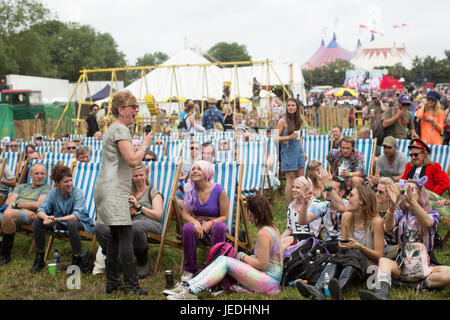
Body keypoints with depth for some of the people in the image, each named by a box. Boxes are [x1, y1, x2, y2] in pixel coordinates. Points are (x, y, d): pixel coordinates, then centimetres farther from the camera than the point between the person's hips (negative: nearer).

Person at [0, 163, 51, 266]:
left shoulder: (46, 188, 15)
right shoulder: (21, 187, 30)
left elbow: (38, 205, -2)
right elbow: (9, 201, 13)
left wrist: (16, 204, 4)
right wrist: (23, 209, -7)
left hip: (29, 216, -5)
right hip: (12, 212, 5)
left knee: (8, 214, -37)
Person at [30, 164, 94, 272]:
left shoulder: (78, 193, -17)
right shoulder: (52, 193, -3)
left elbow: (77, 215, -29)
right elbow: (41, 210, -11)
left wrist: (57, 219, -39)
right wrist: (45, 217, -36)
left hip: (80, 223, -5)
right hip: (59, 223, 5)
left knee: (71, 223, -39)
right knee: (38, 221, -13)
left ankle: (77, 260, -22)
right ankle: (39, 259, -1)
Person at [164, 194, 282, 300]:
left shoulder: (263, 233, -19)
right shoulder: (273, 228, 11)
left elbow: (262, 264, -19)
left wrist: (243, 257, -6)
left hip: (269, 281, -9)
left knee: (226, 262, -16)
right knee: (222, 258, -2)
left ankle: (192, 292, -19)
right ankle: (187, 285, -9)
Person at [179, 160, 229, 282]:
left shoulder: (219, 190, -8)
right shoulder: (190, 190, 2)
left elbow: (224, 216, -3)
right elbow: (185, 214, 1)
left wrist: (210, 223, -22)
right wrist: (195, 222, -21)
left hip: (214, 223, -2)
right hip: (197, 224, 2)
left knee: (219, 226, -37)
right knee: (187, 227, -33)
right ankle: (189, 269, -16)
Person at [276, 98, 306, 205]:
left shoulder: (299, 120, 11)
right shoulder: (283, 121, -7)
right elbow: (276, 137, -10)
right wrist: (289, 137, -22)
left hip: (298, 151, 6)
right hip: (288, 152, -6)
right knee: (290, 178, -5)